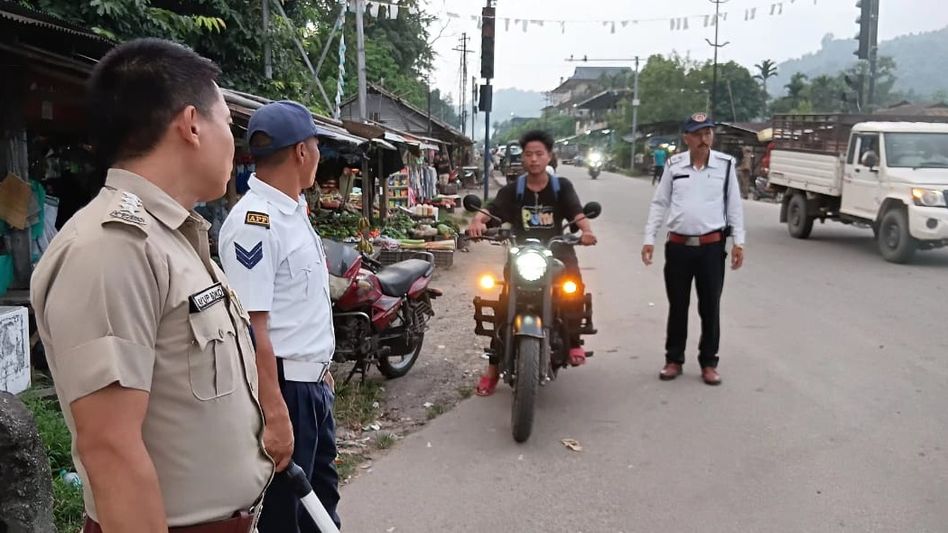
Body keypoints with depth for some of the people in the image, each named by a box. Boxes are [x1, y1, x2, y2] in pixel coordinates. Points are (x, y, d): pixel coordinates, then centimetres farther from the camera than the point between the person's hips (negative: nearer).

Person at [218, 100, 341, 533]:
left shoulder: (294, 210, 10)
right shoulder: (253, 221, -20)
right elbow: (251, 327, -24)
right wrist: (275, 414, -26)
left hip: (313, 383, 9)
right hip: (283, 386, -9)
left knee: (322, 496, 22)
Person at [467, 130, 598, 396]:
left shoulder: (562, 187, 5)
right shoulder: (512, 190, 7)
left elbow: (577, 213, -10)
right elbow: (489, 211, -6)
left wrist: (586, 230, -32)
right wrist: (477, 221, -30)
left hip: (557, 253, -1)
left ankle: (573, 340, -4)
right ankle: (494, 367, 1)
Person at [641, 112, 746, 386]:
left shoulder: (725, 164, 0)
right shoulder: (673, 165, 3)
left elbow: (734, 205, 4)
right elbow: (659, 204, 7)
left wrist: (738, 242, -1)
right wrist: (649, 239, 2)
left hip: (712, 247, -1)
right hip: (678, 246, 1)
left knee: (710, 307, 6)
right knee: (677, 306, 10)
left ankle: (708, 363, 19)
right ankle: (674, 359, 23)